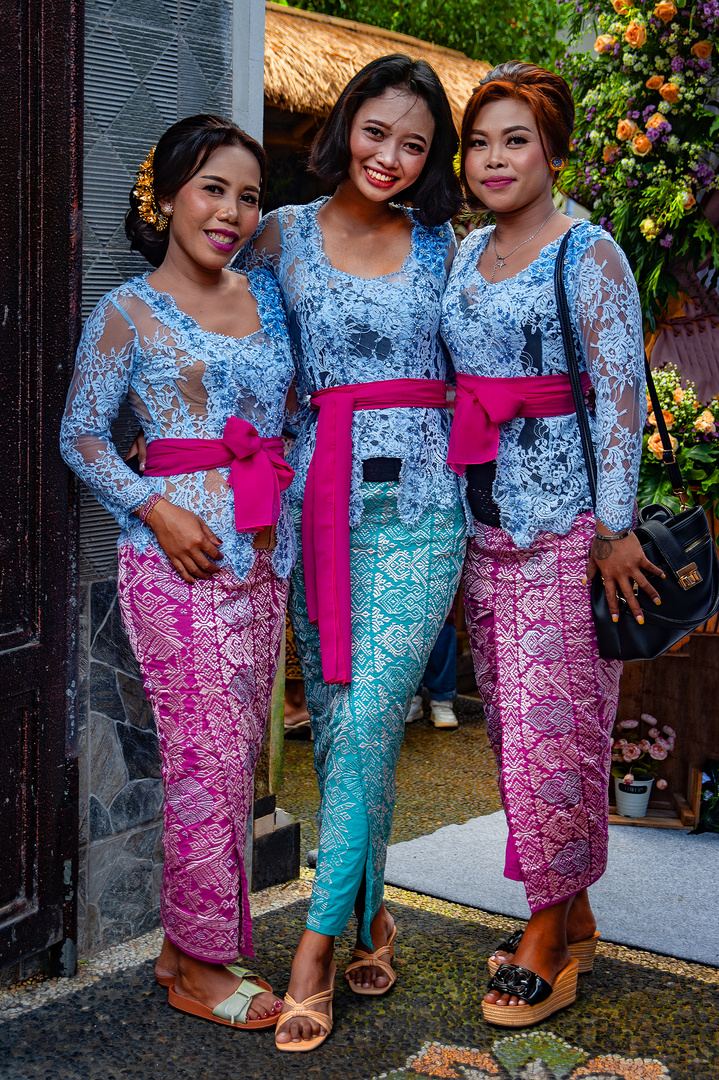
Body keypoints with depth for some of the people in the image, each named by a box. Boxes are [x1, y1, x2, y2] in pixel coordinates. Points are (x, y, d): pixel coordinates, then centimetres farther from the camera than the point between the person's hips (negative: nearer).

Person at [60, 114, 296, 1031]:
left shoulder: (266, 296, 13)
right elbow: (81, 438, -1)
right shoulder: (128, 313, -2)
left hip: (263, 553, 6)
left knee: (238, 750, 9)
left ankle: (189, 942, 24)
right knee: (208, 754, -5)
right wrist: (156, 510, -13)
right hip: (177, 554, -6)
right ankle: (200, 963, 11)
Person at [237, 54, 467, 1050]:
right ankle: (369, 916, 24)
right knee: (336, 722, 5)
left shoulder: (441, 245, 9)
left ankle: (318, 945, -2)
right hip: (317, 499, 1)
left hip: (417, 501, -1)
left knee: (368, 718, -10)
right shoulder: (284, 235, 8)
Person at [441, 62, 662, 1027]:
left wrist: (614, 528, -13)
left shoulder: (589, 255, -5)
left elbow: (621, 398, -9)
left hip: (566, 527, -7)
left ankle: (548, 933, 9)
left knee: (552, 727, -5)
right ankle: (573, 920, 24)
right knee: (512, 725, 10)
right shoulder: (464, 257, 15)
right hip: (483, 530, 7)